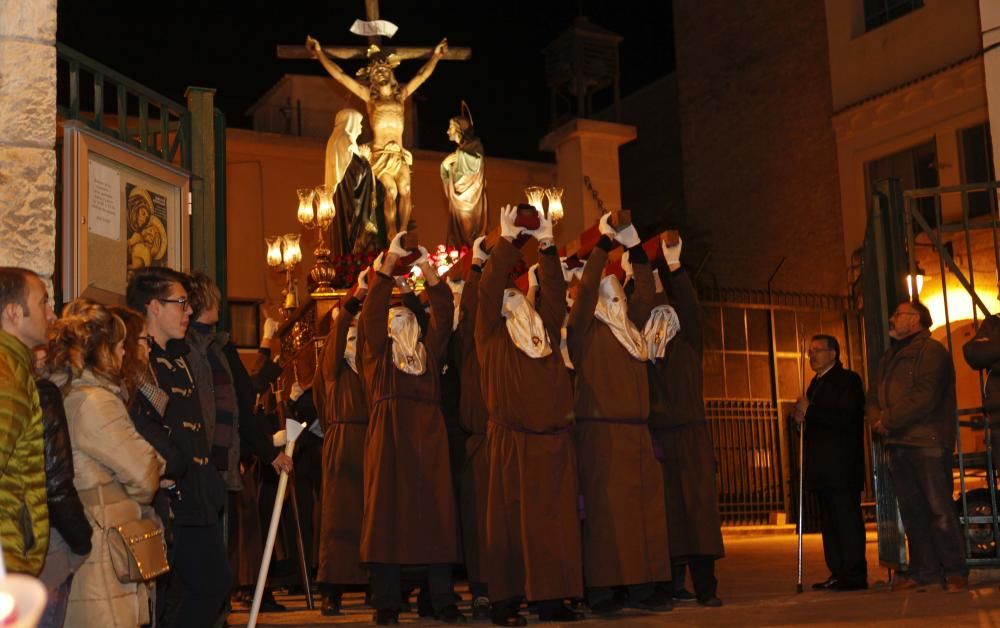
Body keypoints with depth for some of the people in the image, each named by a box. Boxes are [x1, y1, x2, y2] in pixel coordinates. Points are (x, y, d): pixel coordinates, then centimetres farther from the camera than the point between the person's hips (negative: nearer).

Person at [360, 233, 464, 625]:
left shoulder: (430, 347, 18)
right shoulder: (378, 349, 12)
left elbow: (444, 309, 7)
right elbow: (372, 309, -1)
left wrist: (427, 267, -4)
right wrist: (390, 259, -8)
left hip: (429, 437, 2)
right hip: (389, 435, -2)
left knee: (435, 513, -1)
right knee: (387, 512, -3)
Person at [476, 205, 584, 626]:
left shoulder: (546, 330, 17)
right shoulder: (493, 334, 6)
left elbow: (555, 291, 11)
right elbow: (487, 288, -3)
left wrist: (547, 245, 6)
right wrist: (506, 240, -2)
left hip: (553, 442, 4)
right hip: (511, 442, -4)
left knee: (554, 521, 2)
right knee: (510, 520, -3)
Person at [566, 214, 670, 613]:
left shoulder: (630, 330, 18)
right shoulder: (586, 331, 1)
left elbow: (645, 293, 17)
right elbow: (586, 288, -11)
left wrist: (635, 247, 9)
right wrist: (603, 242, -10)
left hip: (636, 431, 7)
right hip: (601, 431, -7)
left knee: (644, 508, 3)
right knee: (605, 510, -7)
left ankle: (641, 587, 7)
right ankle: (599, 591, -4)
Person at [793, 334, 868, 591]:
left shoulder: (848, 380, -4)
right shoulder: (816, 384, 21)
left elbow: (844, 418, -18)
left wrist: (809, 411, -14)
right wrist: (802, 420, 3)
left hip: (842, 466, -9)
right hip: (823, 467, 9)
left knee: (847, 519, -8)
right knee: (829, 522, 8)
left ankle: (854, 574, -6)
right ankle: (838, 573, 12)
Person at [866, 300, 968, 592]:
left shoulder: (931, 351, -3)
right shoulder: (888, 358, 23)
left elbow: (924, 397, -14)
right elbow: (873, 397, 19)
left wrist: (888, 419, -11)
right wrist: (877, 418, -3)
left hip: (927, 443, -8)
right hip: (897, 444, 8)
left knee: (939, 509, -8)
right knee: (912, 510, 7)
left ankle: (955, 571, -3)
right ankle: (924, 568, 12)